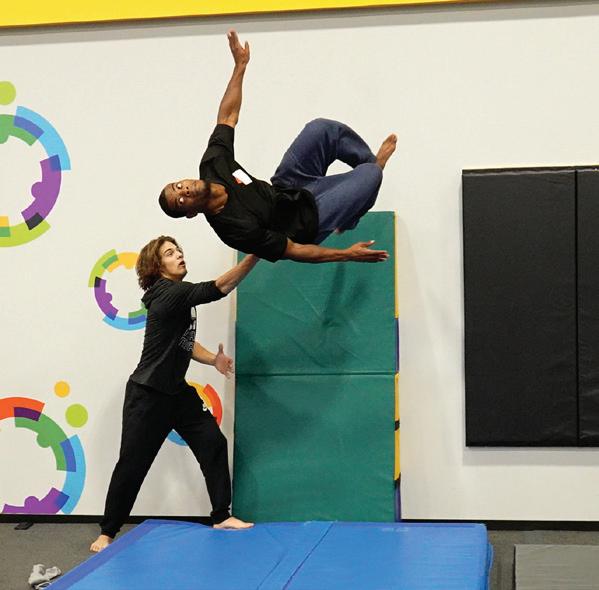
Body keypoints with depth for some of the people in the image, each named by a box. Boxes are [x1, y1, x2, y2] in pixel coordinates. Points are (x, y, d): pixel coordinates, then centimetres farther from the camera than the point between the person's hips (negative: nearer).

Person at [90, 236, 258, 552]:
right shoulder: (168, 294, -20)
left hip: (177, 391, 9)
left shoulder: (178, 296, 8)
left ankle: (221, 517, 11)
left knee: (213, 444, 3)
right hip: (147, 394, -9)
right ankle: (107, 532, 15)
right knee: (133, 463, -1)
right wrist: (255, 255, -35)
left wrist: (212, 359, 1)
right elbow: (219, 287, -30)